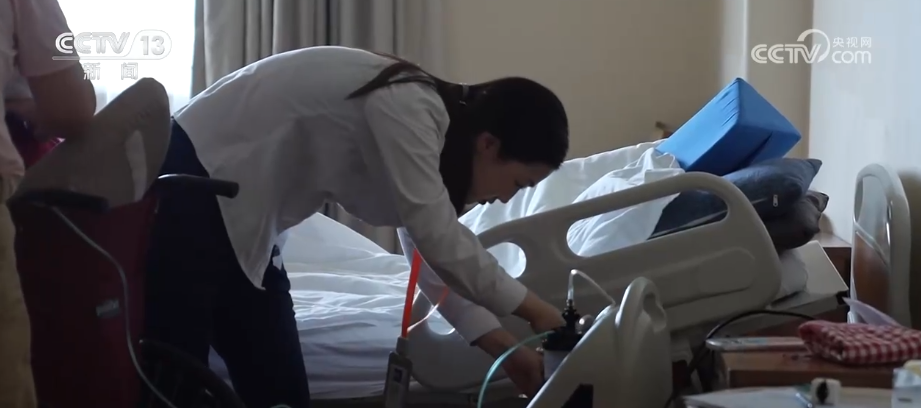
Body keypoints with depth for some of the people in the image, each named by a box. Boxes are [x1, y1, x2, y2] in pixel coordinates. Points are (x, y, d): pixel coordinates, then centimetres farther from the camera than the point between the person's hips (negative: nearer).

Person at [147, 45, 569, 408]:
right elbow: (438, 239, -26)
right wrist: (532, 308, -14)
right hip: (190, 180, -10)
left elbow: (433, 256, 13)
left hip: (236, 211, 10)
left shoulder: (425, 124, 6)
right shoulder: (407, 108, -22)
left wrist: (502, 345, 10)